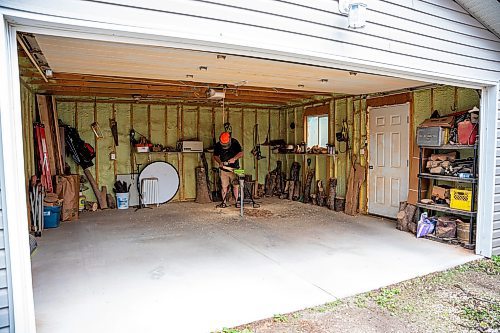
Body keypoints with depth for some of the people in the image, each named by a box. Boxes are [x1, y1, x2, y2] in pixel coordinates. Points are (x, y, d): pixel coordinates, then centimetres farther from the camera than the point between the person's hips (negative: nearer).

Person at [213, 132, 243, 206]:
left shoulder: (235, 143, -11)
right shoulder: (217, 145, -7)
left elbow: (241, 153, -11)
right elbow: (215, 156, 4)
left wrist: (234, 158, -28)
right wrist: (220, 162, -14)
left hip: (234, 168, -1)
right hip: (224, 169, 1)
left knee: (236, 185, -1)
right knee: (224, 186, 1)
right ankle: (223, 202, 11)